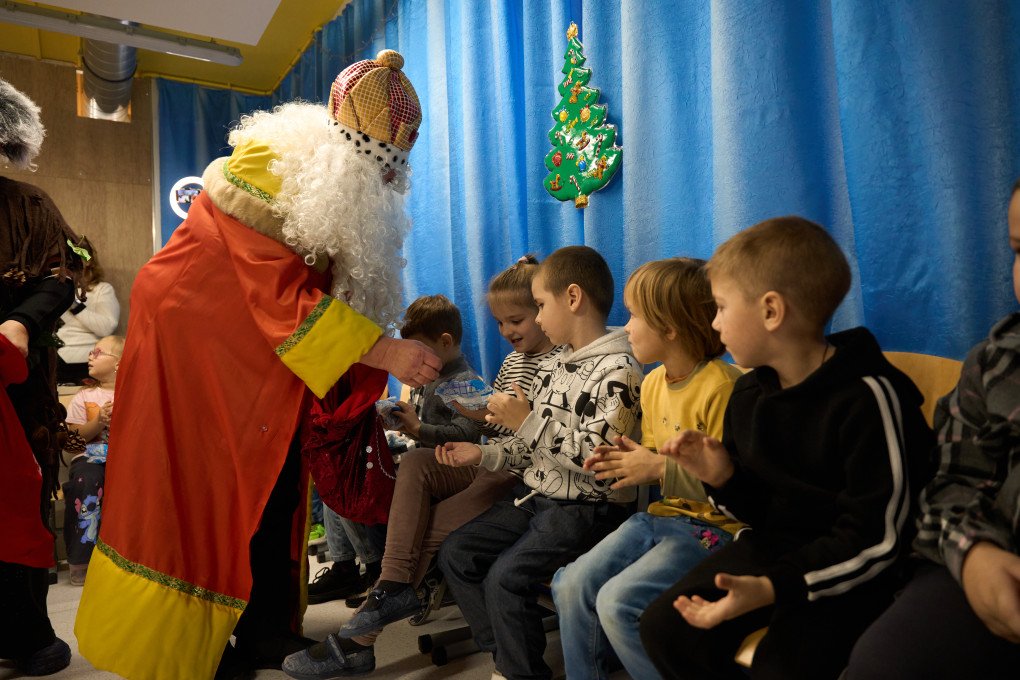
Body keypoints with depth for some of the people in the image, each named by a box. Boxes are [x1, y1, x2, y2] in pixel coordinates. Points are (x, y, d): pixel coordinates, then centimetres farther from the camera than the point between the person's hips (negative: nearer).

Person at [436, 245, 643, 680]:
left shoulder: (618, 370, -15)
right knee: (456, 553, 5)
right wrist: (483, 455, 3)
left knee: (505, 576, -22)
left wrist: (530, 422, -22)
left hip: (585, 508, -9)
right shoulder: (554, 367, 11)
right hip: (533, 496, 9)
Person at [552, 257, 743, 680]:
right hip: (662, 515, 8)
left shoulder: (721, 387, -20)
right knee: (573, 585, -5)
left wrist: (660, 469, -22)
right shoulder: (653, 383, 7)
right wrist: (627, 460, 0)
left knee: (617, 601, -21)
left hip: (712, 527, -8)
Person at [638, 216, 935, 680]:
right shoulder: (748, 393, 3)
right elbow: (760, 510, 11)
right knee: (664, 627, -10)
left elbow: (873, 540, -18)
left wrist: (772, 587, -26)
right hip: (770, 546, 6)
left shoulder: (866, 397, -19)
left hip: (846, 569, -5)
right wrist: (722, 479, -11)